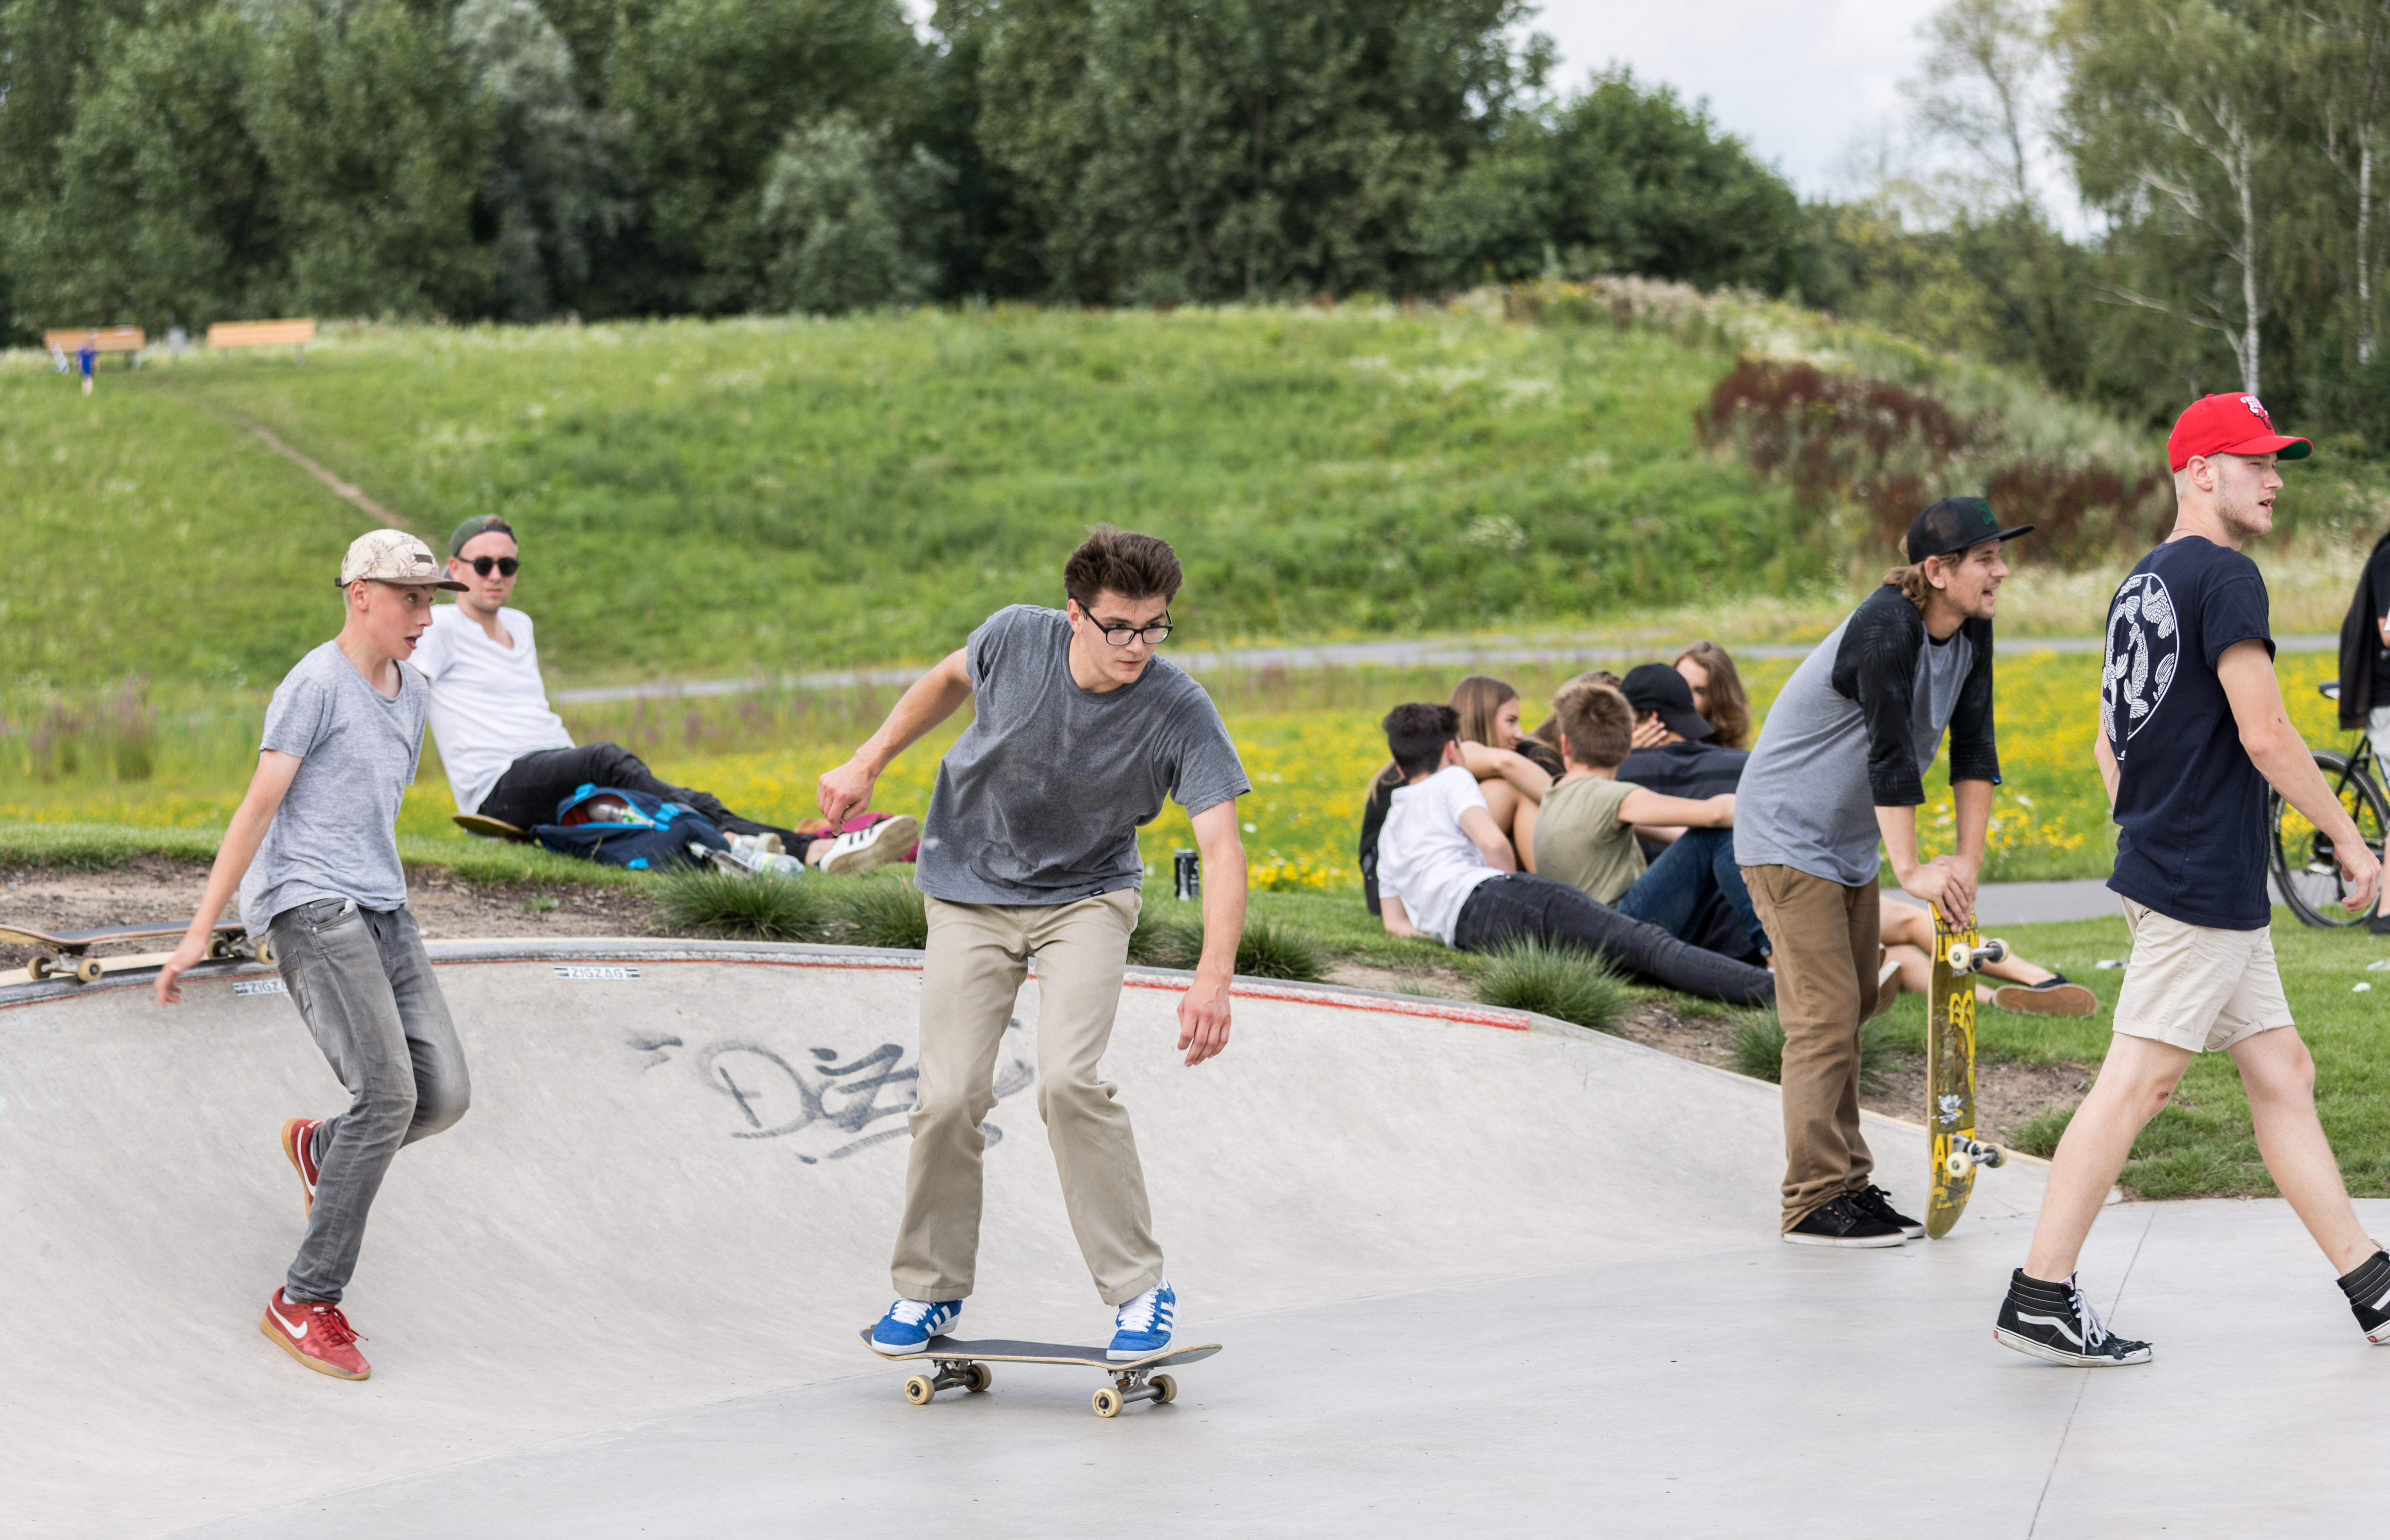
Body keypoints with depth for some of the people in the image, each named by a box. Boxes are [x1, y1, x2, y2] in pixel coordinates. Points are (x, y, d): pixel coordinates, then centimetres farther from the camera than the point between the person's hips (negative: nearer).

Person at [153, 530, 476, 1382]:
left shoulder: (411, 691, 17)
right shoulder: (316, 685, -8)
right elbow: (259, 806, -10)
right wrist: (200, 931, -10)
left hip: (380, 912, 8)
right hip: (310, 905, -8)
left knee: (445, 1095, -4)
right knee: (388, 1094, -18)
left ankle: (319, 1147, 28)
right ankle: (306, 1304, -12)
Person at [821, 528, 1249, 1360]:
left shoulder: (1180, 713, -24)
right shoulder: (1017, 638, -18)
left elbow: (1221, 846, -29)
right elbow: (951, 679, 7)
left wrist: (1214, 976, -41)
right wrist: (867, 764, 7)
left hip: (1085, 898, -2)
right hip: (972, 893, 2)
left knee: (1067, 1081, -23)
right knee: (950, 1098, -7)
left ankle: (1139, 1289, -8)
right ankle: (931, 1287, 17)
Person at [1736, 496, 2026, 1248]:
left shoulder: (1971, 632, 0)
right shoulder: (1886, 629, -27)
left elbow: (1973, 747, 1)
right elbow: (1890, 751, -30)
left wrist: (1968, 859, -7)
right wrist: (1913, 870, -31)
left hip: (1848, 842, 10)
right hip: (1788, 834, -10)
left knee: (1851, 1009, 14)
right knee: (1825, 1016, -11)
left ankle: (1847, 1184, 22)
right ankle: (1816, 1202, -9)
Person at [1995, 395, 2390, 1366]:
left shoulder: (2142, 584, 16)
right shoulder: (2223, 576, -13)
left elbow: (2108, 747, 20)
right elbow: (2265, 735, -18)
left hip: (2165, 874, 10)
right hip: (2205, 886, -10)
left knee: (2282, 1074, 11)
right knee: (2137, 1081, -8)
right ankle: (2039, 1301, -7)